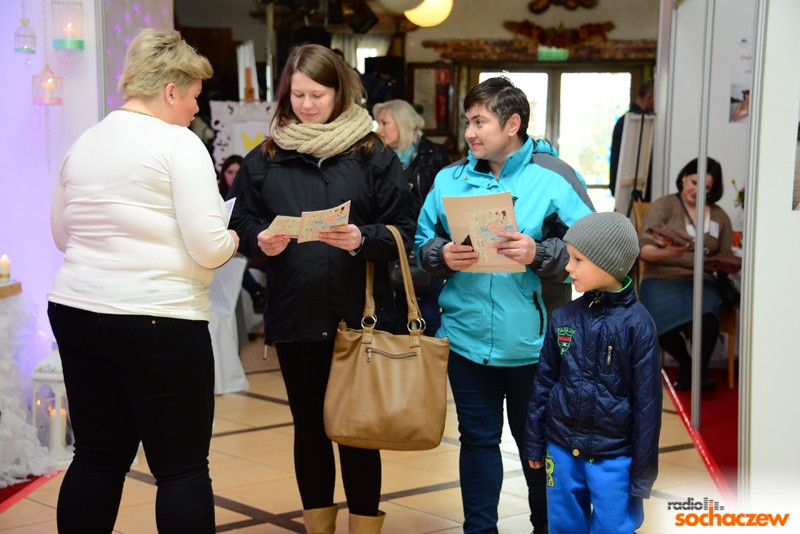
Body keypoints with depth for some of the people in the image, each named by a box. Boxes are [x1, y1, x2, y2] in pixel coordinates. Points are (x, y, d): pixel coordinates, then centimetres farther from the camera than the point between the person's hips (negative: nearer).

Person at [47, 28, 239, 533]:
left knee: (97, 458, 13)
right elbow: (208, 246, -15)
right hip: (156, 319, -7)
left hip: (75, 312, 7)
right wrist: (232, 238, 6)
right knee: (183, 468, 0)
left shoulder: (83, 144, 13)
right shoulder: (179, 144, -9)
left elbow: (61, 233, 22)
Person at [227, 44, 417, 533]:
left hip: (358, 315, -2)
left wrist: (361, 239, -22)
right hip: (293, 315, 3)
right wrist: (262, 242, -15)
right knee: (309, 425, 12)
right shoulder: (265, 158, 7)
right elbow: (242, 227, 6)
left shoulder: (374, 155, 0)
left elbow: (403, 231, -4)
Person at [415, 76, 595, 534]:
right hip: (467, 337, 3)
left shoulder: (554, 178, -7)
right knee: (478, 439, 13)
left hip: (531, 341, -3)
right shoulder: (451, 179, 6)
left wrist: (539, 254, -23)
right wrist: (442, 256, -12)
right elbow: (421, 243, 9)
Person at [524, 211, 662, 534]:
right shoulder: (563, 318, 1)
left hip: (614, 456, -4)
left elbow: (647, 400, -9)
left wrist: (644, 470, -7)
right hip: (562, 450, 4)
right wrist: (534, 443, 11)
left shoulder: (637, 323, -11)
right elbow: (544, 382, 9)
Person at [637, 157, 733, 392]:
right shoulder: (664, 205, 5)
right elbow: (643, 249, -4)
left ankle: (700, 369, -12)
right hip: (661, 278, -2)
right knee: (667, 320, -33)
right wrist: (667, 253, -24)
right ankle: (685, 363, -4)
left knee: (707, 317, -34)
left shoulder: (720, 217, 16)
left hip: (701, 280, 2)